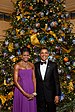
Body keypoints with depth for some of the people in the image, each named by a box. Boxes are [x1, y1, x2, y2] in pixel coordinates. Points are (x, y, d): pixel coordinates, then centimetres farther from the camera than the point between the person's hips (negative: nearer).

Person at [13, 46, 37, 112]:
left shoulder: (32, 65, 7)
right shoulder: (17, 65, -6)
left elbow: (34, 79, 8)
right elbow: (15, 81, -10)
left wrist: (34, 92, -4)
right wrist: (25, 93, -14)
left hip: (31, 90, 4)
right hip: (21, 90, -4)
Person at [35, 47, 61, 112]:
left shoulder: (53, 65, -1)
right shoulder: (36, 65, 6)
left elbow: (56, 80, -3)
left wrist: (57, 94, -6)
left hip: (50, 94, -2)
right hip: (39, 95, 2)